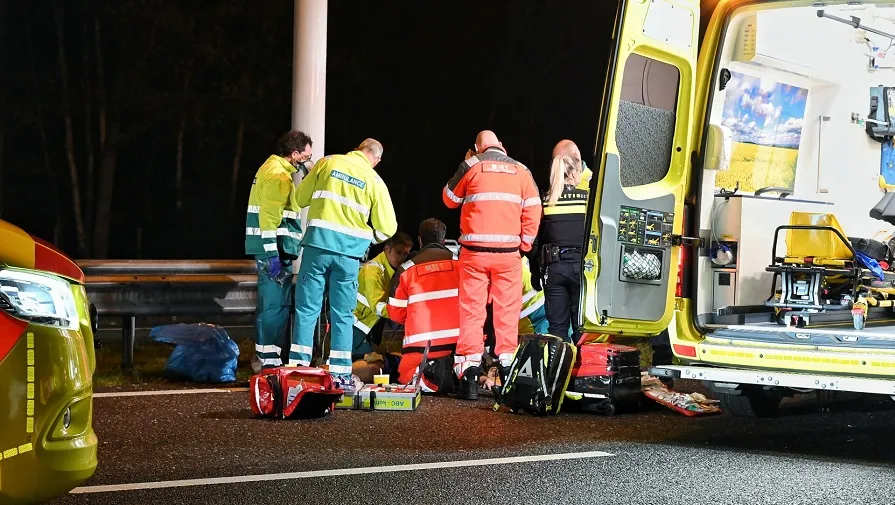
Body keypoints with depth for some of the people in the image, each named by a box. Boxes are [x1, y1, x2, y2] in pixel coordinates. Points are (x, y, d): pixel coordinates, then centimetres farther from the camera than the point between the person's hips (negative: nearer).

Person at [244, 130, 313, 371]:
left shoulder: (272, 169, 20)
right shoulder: (277, 175, -13)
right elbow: (268, 217, -21)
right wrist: (272, 254, -24)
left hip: (271, 249, 11)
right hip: (275, 250, -11)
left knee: (272, 303, 16)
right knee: (276, 303, -8)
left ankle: (263, 356, 23)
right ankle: (268, 358, -7)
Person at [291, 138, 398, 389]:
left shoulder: (327, 163, 5)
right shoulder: (374, 182, 4)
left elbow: (300, 198, 10)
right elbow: (387, 228, 3)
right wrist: (369, 238, 23)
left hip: (318, 244, 0)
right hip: (348, 252, 0)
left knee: (307, 309, 4)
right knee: (343, 314, 6)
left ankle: (298, 367, 1)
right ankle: (340, 373, 5)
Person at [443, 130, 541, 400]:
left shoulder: (471, 167, 2)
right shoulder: (520, 171, 7)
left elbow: (450, 199, 15)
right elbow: (533, 210, 2)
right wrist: (525, 243, 11)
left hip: (475, 251, -1)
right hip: (508, 252, 1)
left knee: (472, 309, 2)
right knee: (507, 310, 6)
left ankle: (469, 372, -1)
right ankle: (507, 363, 4)